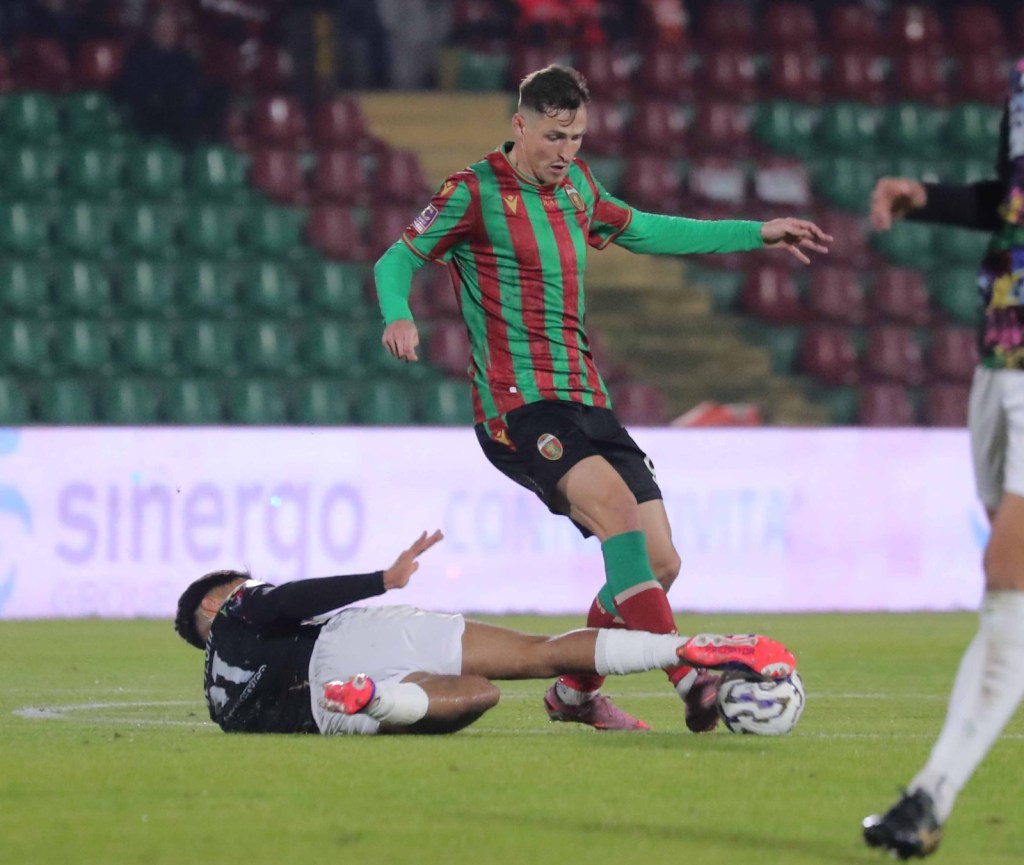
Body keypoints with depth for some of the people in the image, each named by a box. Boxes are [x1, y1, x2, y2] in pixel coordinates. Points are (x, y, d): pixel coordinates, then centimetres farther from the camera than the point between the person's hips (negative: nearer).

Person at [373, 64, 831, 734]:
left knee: (660, 562, -1)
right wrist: (399, 316, -22)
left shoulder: (576, 187, 16)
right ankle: (691, 682, -39)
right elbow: (398, 260, 1)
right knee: (615, 502, -32)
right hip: (517, 406, -8)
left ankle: (575, 691, 21)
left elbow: (645, 231, 31)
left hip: (587, 402, 8)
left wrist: (757, 234, 32)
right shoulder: (475, 194, -4)